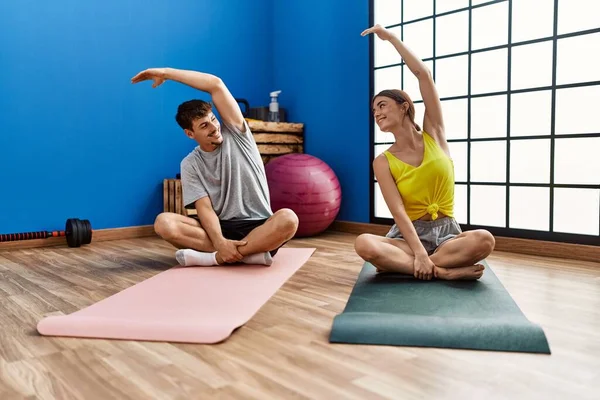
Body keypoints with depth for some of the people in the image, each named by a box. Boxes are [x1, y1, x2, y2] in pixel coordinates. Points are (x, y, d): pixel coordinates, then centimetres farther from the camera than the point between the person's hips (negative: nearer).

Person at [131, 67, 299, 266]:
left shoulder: (235, 133, 1)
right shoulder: (190, 164, 3)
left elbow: (216, 85, -9)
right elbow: (205, 208, -8)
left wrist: (165, 72, -6)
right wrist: (220, 242, -27)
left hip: (258, 226, -1)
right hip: (221, 227, 2)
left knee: (288, 219, -35)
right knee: (164, 223, -24)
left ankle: (216, 257, -29)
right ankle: (251, 253, -28)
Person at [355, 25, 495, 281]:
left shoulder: (434, 135, 3)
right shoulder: (383, 162, 0)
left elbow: (423, 74, -3)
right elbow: (398, 211, -13)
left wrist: (391, 37, 2)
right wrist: (419, 253, -27)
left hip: (445, 234, 2)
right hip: (408, 235, -1)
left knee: (484, 240, -32)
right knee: (364, 244, -33)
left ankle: (400, 264, -21)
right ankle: (445, 272, -28)